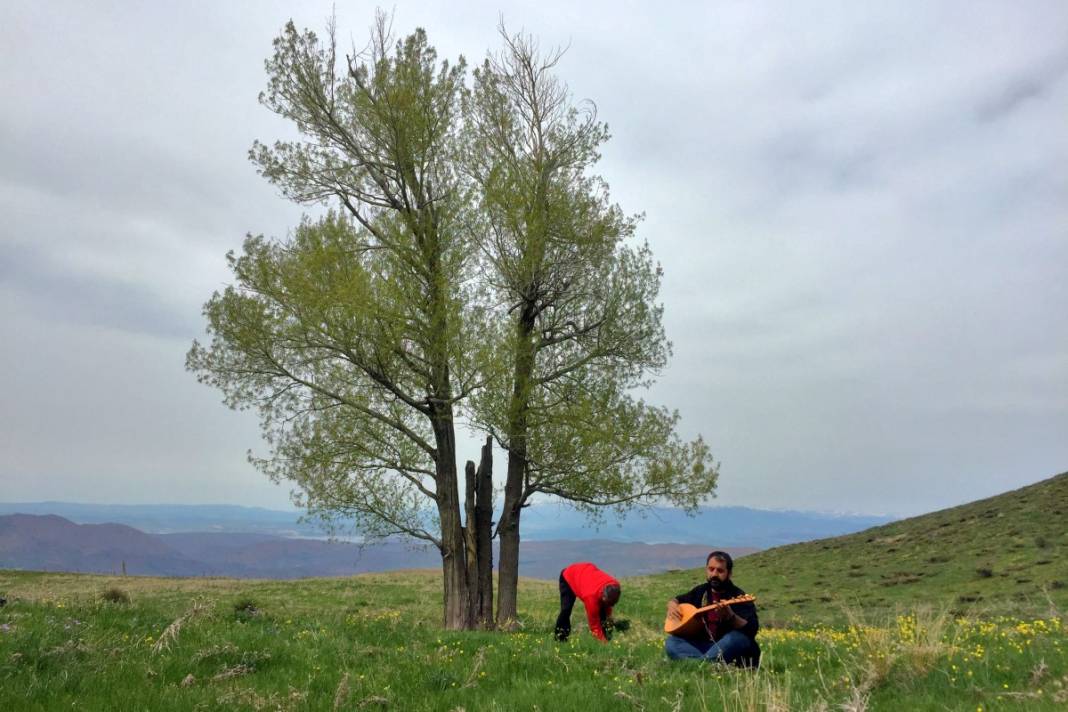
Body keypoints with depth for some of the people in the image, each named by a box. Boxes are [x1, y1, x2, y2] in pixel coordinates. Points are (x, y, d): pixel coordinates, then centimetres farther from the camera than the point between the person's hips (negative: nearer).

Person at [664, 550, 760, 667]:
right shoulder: (701, 591, 10)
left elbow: (752, 630, -21)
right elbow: (677, 599, 27)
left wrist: (730, 616, -39)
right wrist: (672, 605, 3)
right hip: (702, 645, 5)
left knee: (736, 638, -37)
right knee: (671, 642, -16)